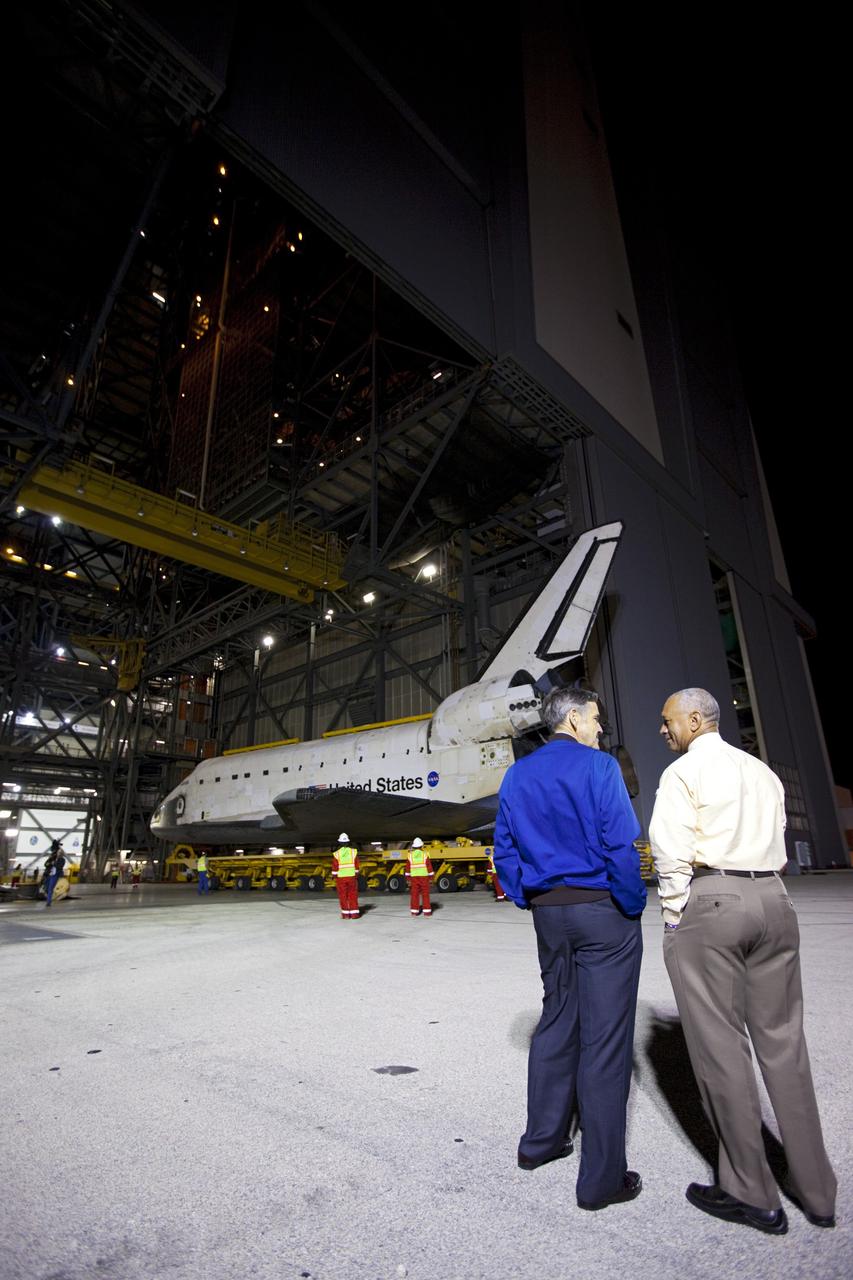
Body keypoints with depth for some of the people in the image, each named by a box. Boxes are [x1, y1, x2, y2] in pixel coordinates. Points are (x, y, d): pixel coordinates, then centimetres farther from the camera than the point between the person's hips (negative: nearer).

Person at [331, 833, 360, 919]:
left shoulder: (336, 854, -8)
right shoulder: (354, 852, -3)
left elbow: (335, 867, -6)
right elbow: (356, 865, 1)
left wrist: (334, 877, 6)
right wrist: (356, 876, 10)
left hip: (341, 877, -1)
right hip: (351, 877, 2)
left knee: (343, 896, 7)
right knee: (353, 895, 8)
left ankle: (346, 914, 7)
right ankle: (354, 913, 6)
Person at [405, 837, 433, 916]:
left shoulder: (410, 855, -1)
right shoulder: (425, 854, -6)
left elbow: (407, 867, 1)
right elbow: (429, 866, -7)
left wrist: (408, 878, 8)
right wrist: (431, 878, 0)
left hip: (414, 877, 2)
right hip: (424, 876, -2)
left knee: (414, 894, 6)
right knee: (425, 894, 3)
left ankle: (414, 911, 5)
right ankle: (427, 911, 1)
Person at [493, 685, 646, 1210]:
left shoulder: (516, 776, 7)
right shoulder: (598, 766, -12)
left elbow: (504, 851, 8)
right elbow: (620, 845, -17)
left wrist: (529, 900, 13)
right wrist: (634, 908, -6)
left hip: (548, 912, 6)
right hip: (603, 911, -6)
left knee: (556, 1022, 21)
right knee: (605, 1037, 4)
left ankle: (541, 1141, 34)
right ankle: (602, 1178, 17)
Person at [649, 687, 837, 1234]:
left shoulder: (685, 771, -4)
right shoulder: (764, 772, 16)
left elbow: (671, 850, -11)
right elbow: (778, 848, 14)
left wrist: (675, 915, -2)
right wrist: (760, 892, 17)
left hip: (708, 902, -7)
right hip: (773, 900, 7)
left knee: (720, 1045, 4)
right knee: (783, 1041, 14)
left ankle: (753, 1194, 14)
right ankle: (815, 1190, 25)